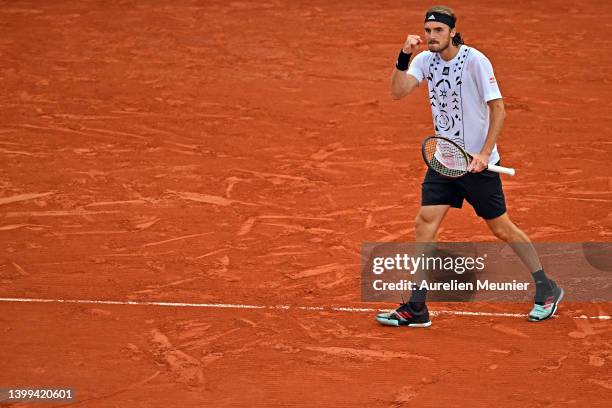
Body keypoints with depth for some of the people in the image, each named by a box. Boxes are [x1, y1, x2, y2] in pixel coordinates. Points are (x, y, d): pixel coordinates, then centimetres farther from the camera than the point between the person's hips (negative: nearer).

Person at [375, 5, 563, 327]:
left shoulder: (475, 61, -16)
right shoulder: (425, 60, 2)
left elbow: (498, 109, -14)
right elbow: (398, 91, -10)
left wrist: (484, 153, -20)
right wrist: (404, 56, -23)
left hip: (477, 162, -5)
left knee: (501, 227, 4)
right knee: (425, 223, -6)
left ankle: (547, 290, 22)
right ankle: (416, 308, -3)